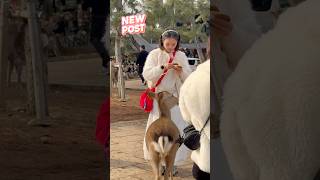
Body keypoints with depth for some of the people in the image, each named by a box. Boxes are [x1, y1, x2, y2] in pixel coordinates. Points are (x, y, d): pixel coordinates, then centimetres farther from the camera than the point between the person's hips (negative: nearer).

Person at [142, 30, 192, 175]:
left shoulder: (181, 56, 5)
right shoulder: (154, 54, -2)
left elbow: (189, 78, 5)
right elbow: (146, 74, -12)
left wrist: (181, 71, -16)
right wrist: (162, 67, -25)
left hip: (176, 98, 2)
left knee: (176, 128, -1)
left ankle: (172, 162, 11)